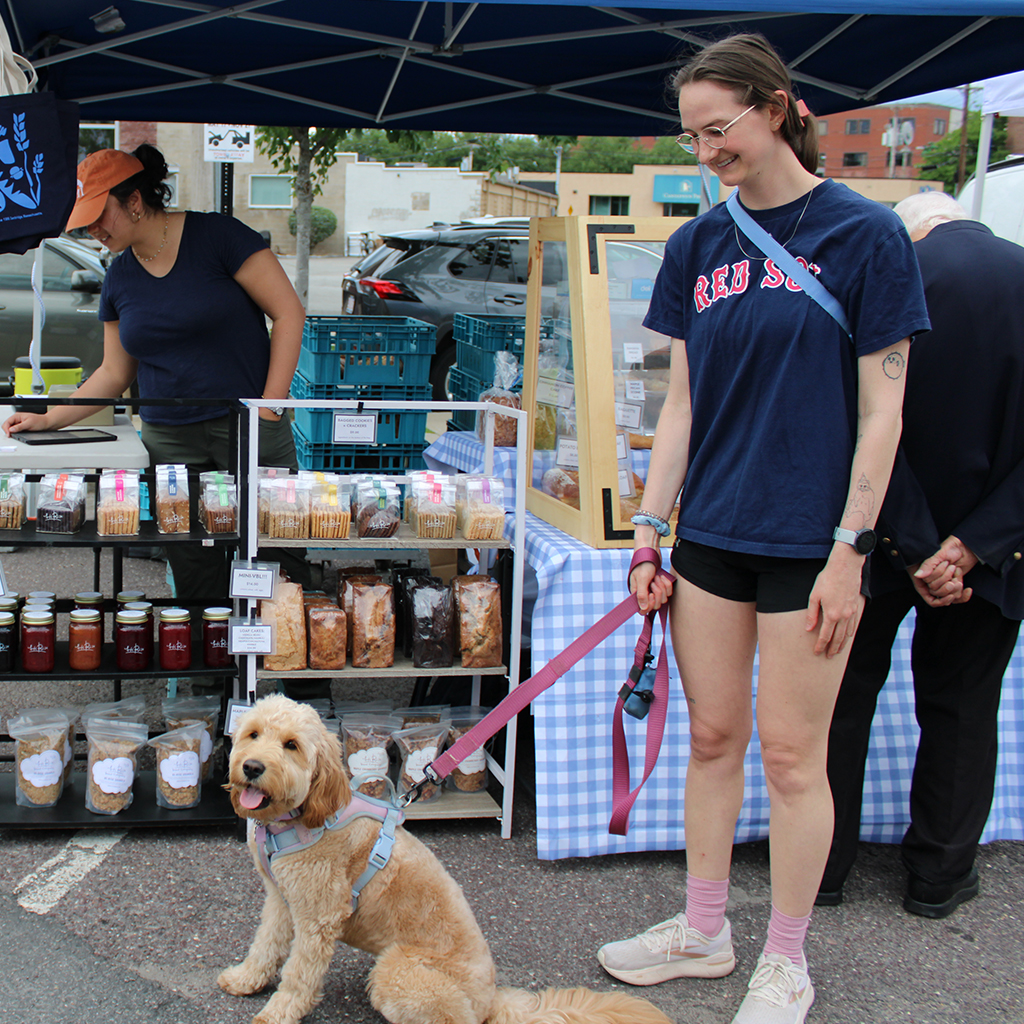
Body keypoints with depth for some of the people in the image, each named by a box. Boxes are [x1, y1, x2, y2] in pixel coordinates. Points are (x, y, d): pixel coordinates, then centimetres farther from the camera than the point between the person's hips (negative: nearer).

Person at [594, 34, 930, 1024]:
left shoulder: (865, 234, -7)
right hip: (711, 534, 5)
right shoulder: (697, 244, 7)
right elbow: (682, 400, 9)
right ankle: (703, 932, 31)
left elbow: (881, 411, -8)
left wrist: (848, 552, -12)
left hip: (806, 539, -4)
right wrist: (649, 532, 5)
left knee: (790, 754, 4)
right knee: (712, 737, 13)